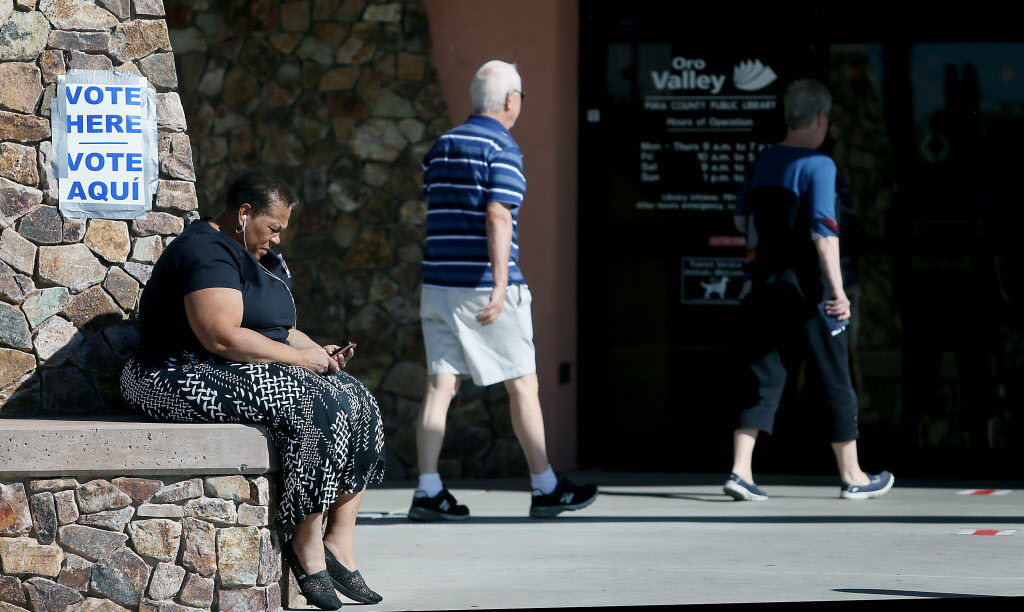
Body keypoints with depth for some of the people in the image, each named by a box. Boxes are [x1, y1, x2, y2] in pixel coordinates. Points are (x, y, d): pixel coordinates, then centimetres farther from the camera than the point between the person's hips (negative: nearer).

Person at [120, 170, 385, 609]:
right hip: (186, 379, -11)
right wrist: (299, 357, -17)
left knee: (356, 403, -6)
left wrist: (319, 352, 2)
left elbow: (280, 329, 24)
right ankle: (307, 543, -20)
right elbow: (222, 336, -26)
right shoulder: (206, 252, -14)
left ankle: (339, 541, -11)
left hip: (250, 373, 11)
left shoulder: (258, 257, 20)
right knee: (316, 407, -29)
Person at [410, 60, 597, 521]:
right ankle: (546, 489, 11)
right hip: (484, 286, -7)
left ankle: (428, 491, -5)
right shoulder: (502, 148, -9)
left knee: (440, 384, 2)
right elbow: (498, 217, -20)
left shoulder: (441, 147, 14)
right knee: (523, 384, 4)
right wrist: (500, 286, -25)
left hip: (438, 283, 7)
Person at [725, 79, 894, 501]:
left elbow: (743, 221, 19)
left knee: (762, 379, 6)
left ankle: (741, 470, -7)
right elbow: (824, 229, -20)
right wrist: (837, 289, -21)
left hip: (766, 285, 6)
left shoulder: (763, 162, 9)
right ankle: (852, 477, 15)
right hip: (807, 290, -6)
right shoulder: (818, 165, -12)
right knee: (835, 381, 6)